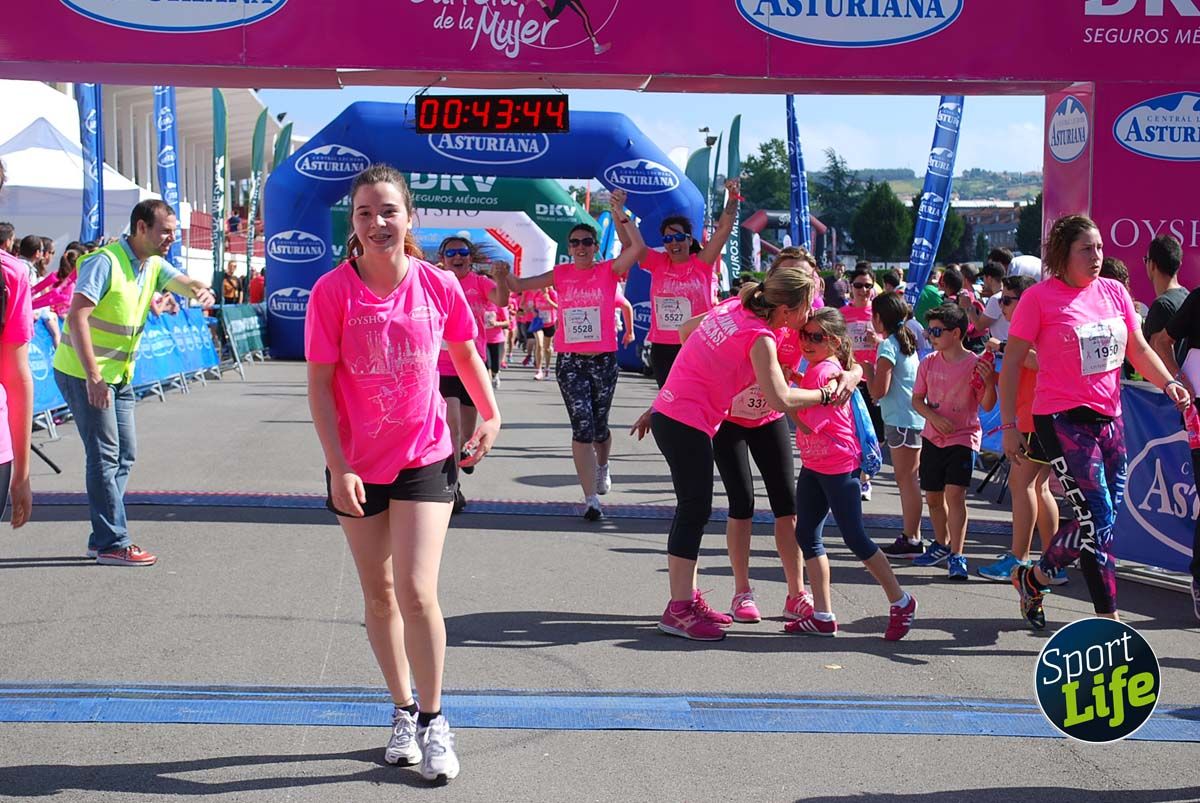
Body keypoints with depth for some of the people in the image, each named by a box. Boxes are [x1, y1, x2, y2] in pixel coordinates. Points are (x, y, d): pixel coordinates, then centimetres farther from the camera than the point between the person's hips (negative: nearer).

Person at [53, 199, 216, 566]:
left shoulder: (154, 265, 6)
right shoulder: (105, 262, -19)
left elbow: (184, 282, -7)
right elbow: (76, 317, -25)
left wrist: (201, 290, -34)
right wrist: (93, 377, -30)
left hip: (119, 375, 9)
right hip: (84, 373, -9)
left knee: (124, 454, 11)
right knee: (105, 456, -7)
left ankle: (103, 537, 19)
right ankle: (113, 543, -2)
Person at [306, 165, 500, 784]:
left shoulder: (439, 285, -8)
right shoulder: (333, 291, -11)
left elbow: (464, 353, 11)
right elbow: (319, 384, -9)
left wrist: (490, 416, 10)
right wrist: (338, 467, -14)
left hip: (425, 459, -1)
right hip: (357, 465, 1)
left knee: (417, 593, -10)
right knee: (378, 594, 12)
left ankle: (433, 720, 8)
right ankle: (403, 711, 29)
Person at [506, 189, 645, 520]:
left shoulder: (609, 271, -1)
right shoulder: (561, 274, 5)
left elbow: (638, 247, -17)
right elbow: (520, 285, 8)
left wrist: (621, 213, -22)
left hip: (604, 360, 0)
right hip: (570, 361, 0)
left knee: (599, 427, 13)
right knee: (582, 426, -10)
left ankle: (602, 466, 47)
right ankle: (591, 499, -9)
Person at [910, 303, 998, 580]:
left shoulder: (976, 363, -10)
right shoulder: (929, 362, 1)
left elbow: (987, 406, -9)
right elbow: (917, 399, 5)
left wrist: (990, 381, -27)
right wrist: (934, 417, -13)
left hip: (963, 438, -5)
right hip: (933, 437, 5)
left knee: (955, 493, -17)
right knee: (933, 496, 13)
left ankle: (956, 557, -13)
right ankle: (941, 545, 36)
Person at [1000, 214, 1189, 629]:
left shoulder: (1114, 292, 9)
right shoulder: (1039, 297, -7)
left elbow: (1139, 350, 16)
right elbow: (1011, 363, -5)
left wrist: (1168, 383, -3)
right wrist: (1009, 427, -8)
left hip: (1109, 419, 6)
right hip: (1062, 419, -6)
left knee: (1101, 522, 9)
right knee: (1098, 519, -12)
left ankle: (1033, 577, 31)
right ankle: (1109, 618, -3)